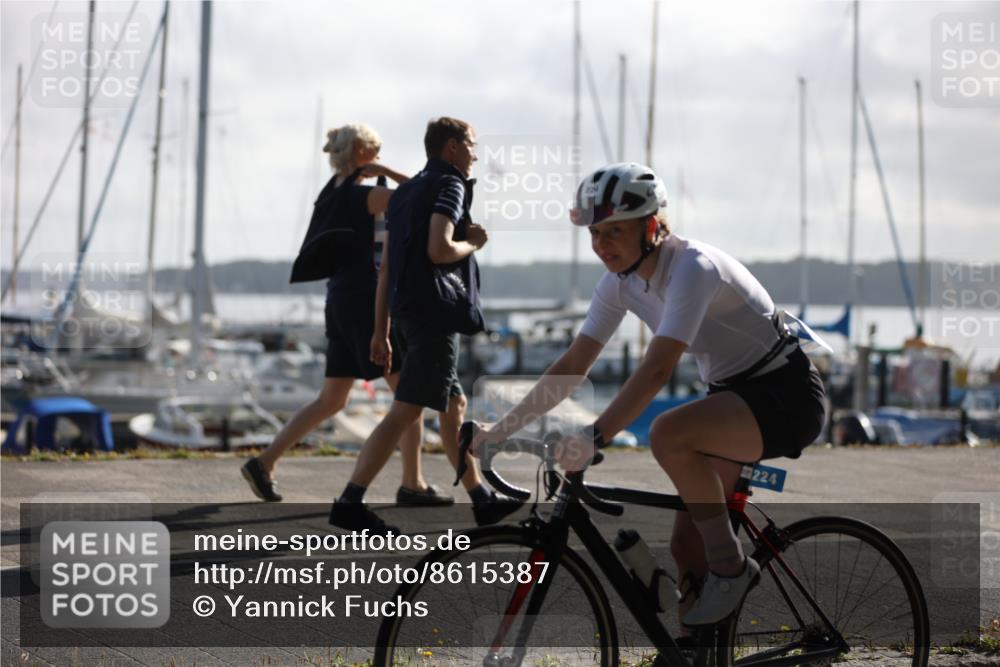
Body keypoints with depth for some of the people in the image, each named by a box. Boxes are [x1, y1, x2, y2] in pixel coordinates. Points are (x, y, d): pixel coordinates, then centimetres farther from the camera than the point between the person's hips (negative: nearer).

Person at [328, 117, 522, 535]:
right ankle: (349, 503, -13)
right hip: (432, 312, -10)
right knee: (406, 411, -9)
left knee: (454, 405, 15)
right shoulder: (450, 184, -6)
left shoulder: (405, 191, 20)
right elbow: (439, 249, -21)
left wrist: (381, 331, 17)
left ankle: (482, 500, 21)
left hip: (404, 312, 10)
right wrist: (473, 243, -1)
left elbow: (386, 266, 17)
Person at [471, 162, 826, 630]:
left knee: (668, 434, -33)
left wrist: (594, 437, -43)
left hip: (787, 397, -8)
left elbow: (657, 369, -36)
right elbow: (572, 367, 1)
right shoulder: (621, 282, -1)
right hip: (732, 395, 9)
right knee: (687, 550, 0)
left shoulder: (692, 268, -25)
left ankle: (730, 568, -16)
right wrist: (501, 430, -6)